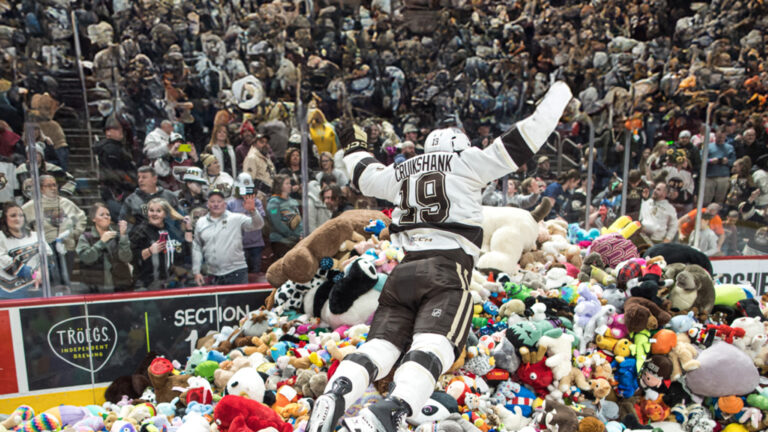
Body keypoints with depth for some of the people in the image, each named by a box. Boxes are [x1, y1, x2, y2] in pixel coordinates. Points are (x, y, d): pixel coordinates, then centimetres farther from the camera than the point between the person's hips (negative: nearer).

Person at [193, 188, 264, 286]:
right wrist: (197, 272, 10)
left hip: (236, 274, -3)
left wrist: (252, 211, -31)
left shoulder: (236, 218, -1)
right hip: (213, 276, 3)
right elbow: (197, 248, 14)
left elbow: (258, 225, -12)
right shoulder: (201, 222, 10)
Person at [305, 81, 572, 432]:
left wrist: (354, 147, 63)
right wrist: (557, 96, 27)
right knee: (432, 347, -18)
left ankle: (333, 397, -19)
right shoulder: (466, 162, 12)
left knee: (379, 346, 3)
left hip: (403, 271, 5)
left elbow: (363, 175, 41)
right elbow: (520, 143, 12)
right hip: (447, 270, -5)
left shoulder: (400, 171, 24)